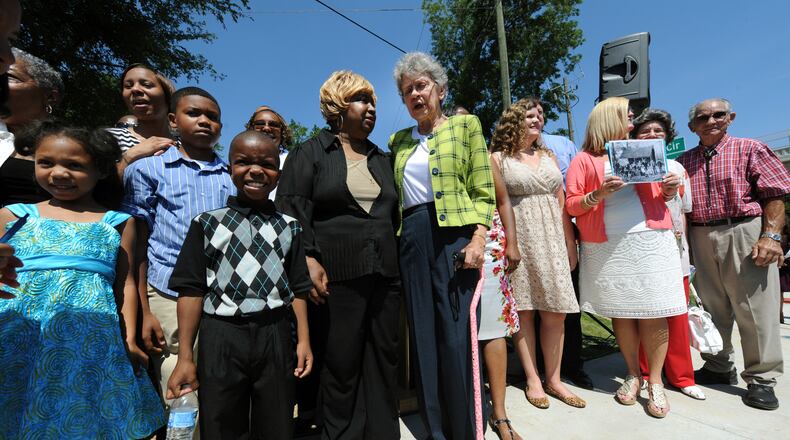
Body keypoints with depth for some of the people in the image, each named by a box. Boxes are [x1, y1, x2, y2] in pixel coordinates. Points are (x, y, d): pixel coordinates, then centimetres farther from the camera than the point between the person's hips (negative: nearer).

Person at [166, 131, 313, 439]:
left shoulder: (288, 227, 3)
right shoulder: (207, 223, -1)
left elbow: (297, 289, 5)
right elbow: (192, 290, -2)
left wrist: (303, 340, 1)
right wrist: (185, 356, -3)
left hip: (275, 336, 1)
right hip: (221, 337, -1)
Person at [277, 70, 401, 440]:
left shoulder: (381, 159, 19)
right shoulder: (309, 153, 4)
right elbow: (291, 211, -5)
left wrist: (397, 262, 16)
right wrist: (309, 259, -16)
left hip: (385, 273, 5)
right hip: (338, 275, -5)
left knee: (383, 359, 11)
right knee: (341, 363, 4)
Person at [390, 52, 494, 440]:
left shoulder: (465, 124, 5)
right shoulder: (399, 141, 17)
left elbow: (483, 190, -2)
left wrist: (478, 239, -14)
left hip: (454, 233, -4)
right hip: (412, 240, 5)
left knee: (456, 336, -3)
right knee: (424, 336, 9)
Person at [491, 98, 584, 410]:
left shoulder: (548, 156, 16)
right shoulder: (498, 158, 2)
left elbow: (561, 203, 15)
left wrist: (571, 244, 11)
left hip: (551, 240, 5)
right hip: (518, 240, -4)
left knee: (556, 311, 4)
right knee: (524, 311, 2)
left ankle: (554, 379, 20)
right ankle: (533, 380, 17)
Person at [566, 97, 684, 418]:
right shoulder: (584, 160, 6)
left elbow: (660, 194, 23)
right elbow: (571, 206, -1)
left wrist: (670, 188, 2)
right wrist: (598, 194, -17)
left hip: (649, 239, 3)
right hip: (606, 246, -2)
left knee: (653, 312, 0)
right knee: (620, 311, 5)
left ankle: (655, 382, 13)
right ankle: (633, 375, 23)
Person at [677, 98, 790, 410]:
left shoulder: (749, 149, 4)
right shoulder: (684, 161, 12)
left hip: (745, 234, -3)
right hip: (701, 239, 3)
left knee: (754, 307, 0)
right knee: (711, 306, 11)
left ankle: (761, 378, 15)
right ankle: (718, 367, 26)